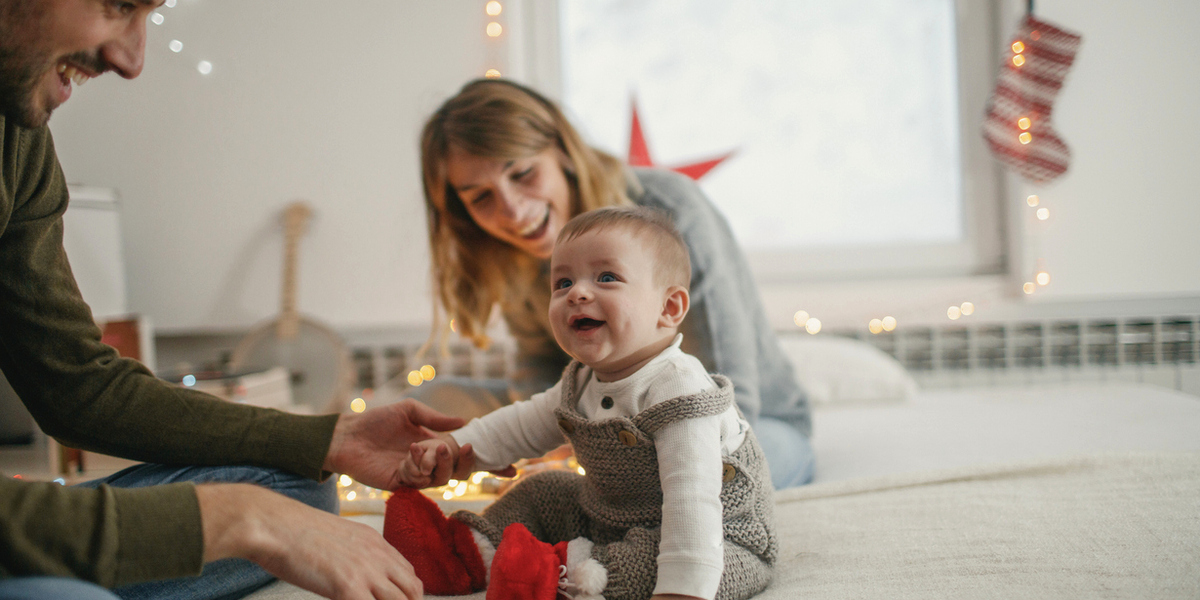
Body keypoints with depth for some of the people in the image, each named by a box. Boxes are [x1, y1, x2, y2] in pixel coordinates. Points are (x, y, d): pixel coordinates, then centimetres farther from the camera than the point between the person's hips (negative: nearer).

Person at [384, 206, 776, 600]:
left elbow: (692, 504, -38)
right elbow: (526, 424, 15)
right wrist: (453, 445, 3)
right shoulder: (582, 383, -1)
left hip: (719, 539, -8)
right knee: (544, 489, 12)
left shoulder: (679, 394, -30)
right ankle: (474, 550, 5)